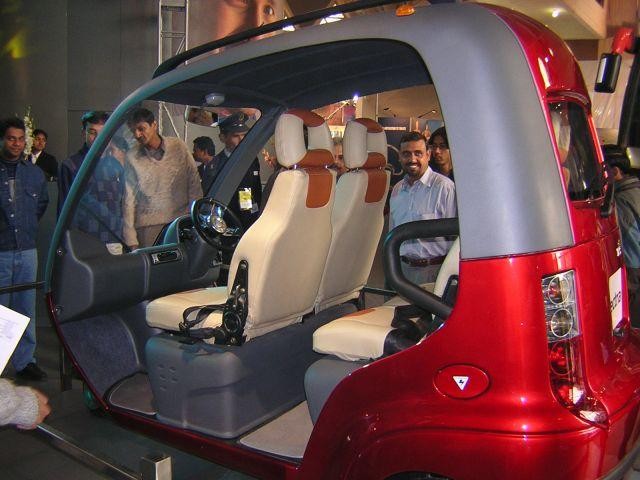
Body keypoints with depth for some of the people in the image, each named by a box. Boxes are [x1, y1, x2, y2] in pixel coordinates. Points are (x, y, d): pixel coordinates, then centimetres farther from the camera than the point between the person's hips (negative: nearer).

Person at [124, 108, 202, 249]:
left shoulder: (178, 146, 3)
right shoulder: (132, 157, 3)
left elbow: (194, 184, 6)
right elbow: (129, 200, 3)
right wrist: (131, 240, -2)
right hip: (149, 225, 0)